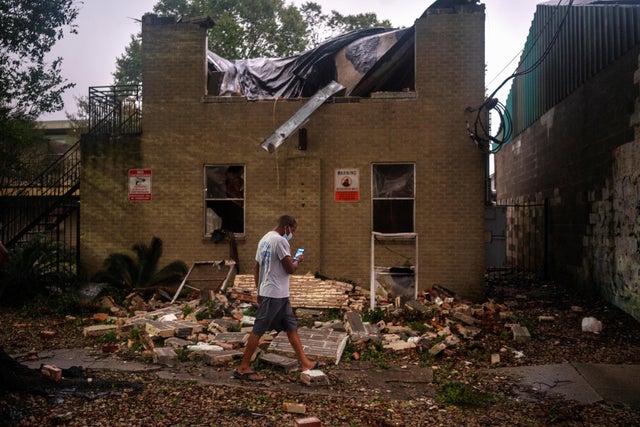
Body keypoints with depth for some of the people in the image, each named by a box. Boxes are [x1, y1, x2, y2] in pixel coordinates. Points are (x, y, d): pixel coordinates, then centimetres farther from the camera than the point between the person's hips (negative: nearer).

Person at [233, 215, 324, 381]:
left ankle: (305, 363, 17)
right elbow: (290, 269, -15)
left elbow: (256, 269, 17)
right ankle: (242, 368, 3)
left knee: (292, 327, 12)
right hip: (275, 294, -10)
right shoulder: (280, 241, -15)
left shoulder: (264, 239, 14)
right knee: (258, 330, -4)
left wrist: (259, 292, 21)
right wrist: (298, 260, 5)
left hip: (279, 295, 10)